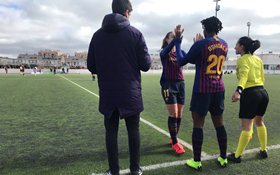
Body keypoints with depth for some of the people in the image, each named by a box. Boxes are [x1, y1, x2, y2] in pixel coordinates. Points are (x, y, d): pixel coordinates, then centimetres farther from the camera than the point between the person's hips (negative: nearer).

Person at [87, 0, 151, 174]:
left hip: (108, 94, 2)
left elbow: (91, 66, 4)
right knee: (133, 130, 12)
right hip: (130, 93, -1)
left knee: (111, 131, 11)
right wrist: (147, 57, 17)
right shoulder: (135, 33, -6)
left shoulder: (97, 35, 2)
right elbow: (146, 65, -5)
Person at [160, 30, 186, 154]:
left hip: (180, 84, 5)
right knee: (173, 113, -8)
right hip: (169, 84, -5)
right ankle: (175, 143, 3)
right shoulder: (164, 52, -1)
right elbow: (167, 50, -27)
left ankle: (173, 138, 23)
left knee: (179, 114, 7)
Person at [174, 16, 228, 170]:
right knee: (219, 124, 14)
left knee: (198, 125, 2)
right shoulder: (224, 45, 9)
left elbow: (182, 61, -2)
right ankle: (223, 158, 24)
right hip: (219, 89, 6)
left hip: (202, 90, -6)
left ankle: (196, 161, 10)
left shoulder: (201, 44, -10)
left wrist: (177, 41, 7)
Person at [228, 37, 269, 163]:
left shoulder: (243, 59, -6)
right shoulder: (258, 59, 14)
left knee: (246, 126, -5)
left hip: (250, 94, -8)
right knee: (259, 122, 23)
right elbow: (262, 78, 18)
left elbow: (244, 76, -24)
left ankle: (237, 156, 4)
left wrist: (238, 91, -39)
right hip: (263, 92, 8)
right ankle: (264, 151, 34)